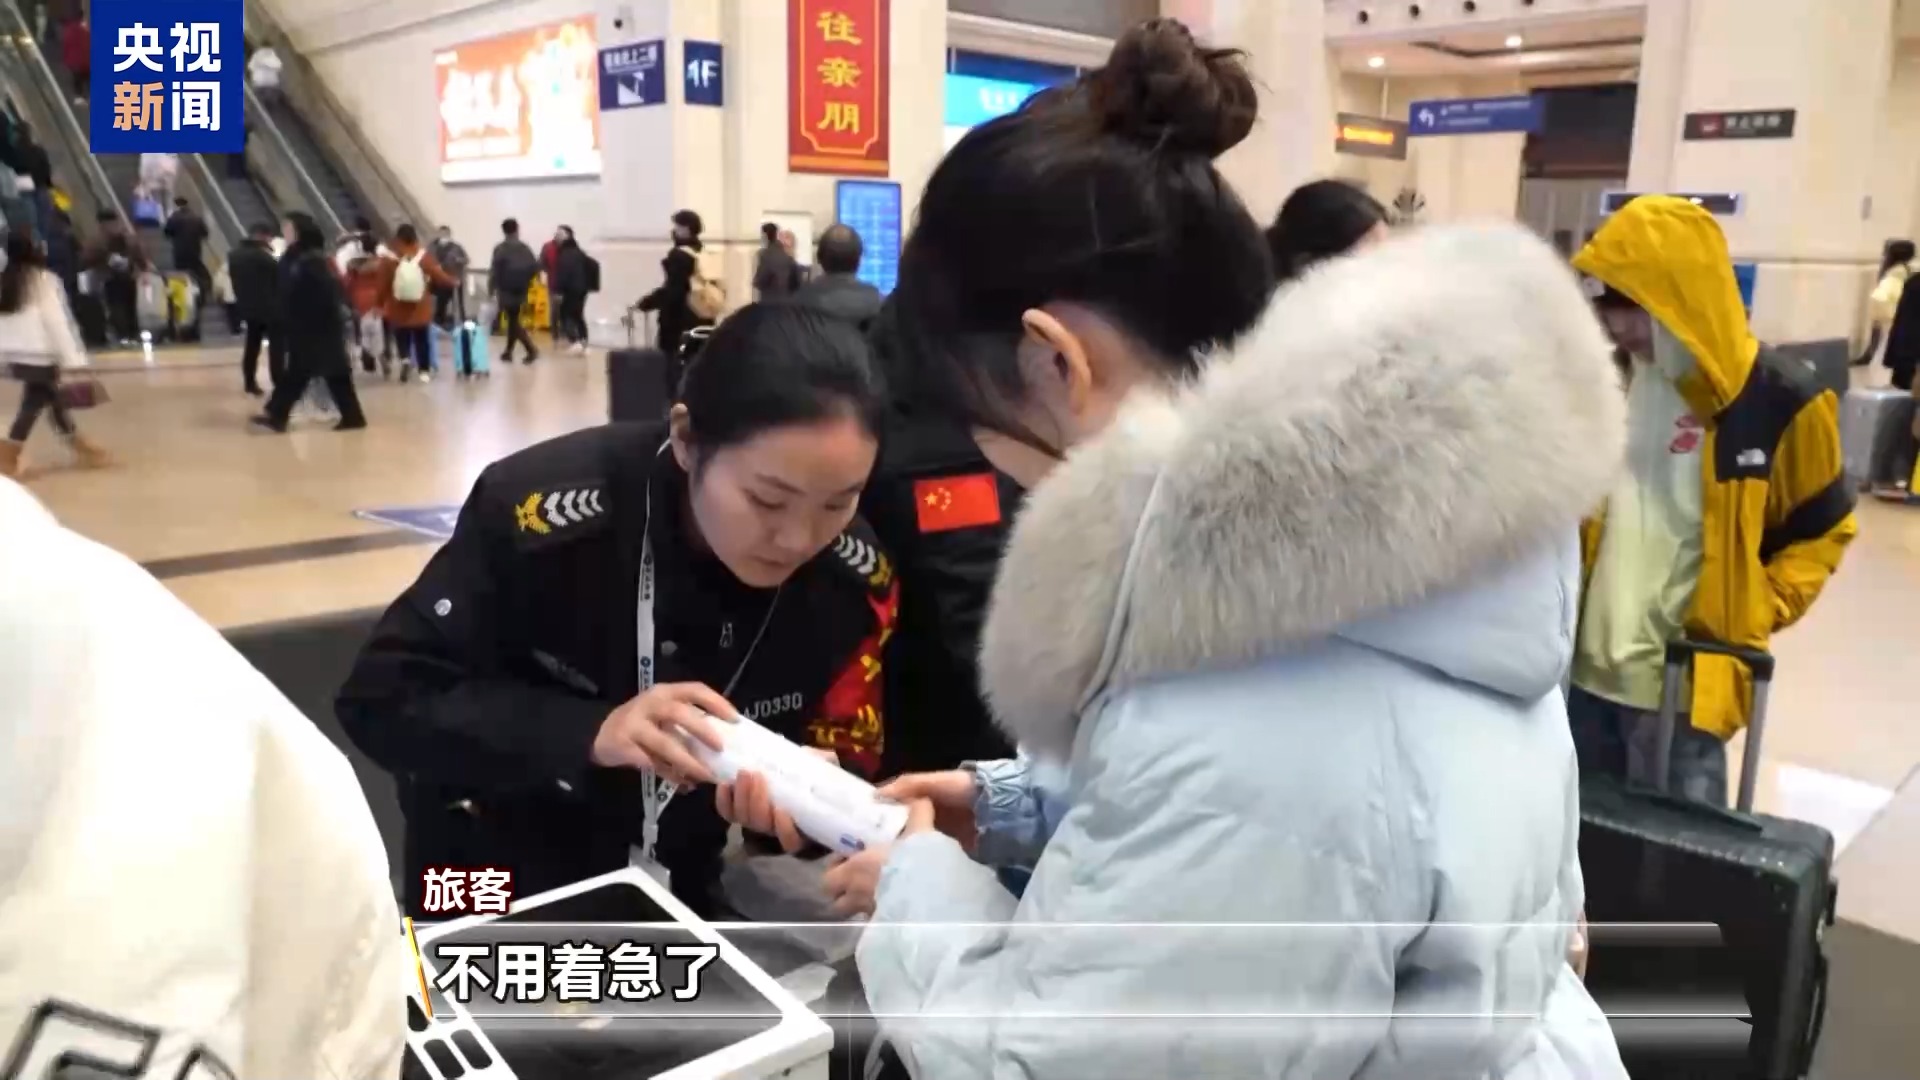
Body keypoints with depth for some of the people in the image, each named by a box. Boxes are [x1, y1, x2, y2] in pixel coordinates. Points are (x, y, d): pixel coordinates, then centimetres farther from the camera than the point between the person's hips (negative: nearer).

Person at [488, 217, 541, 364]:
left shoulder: (500, 249, -9)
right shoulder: (525, 248, 6)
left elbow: (495, 270, -13)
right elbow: (535, 267, 4)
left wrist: (491, 290, -9)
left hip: (506, 290, -5)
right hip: (521, 290, 5)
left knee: (513, 321, -5)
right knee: (513, 320, 17)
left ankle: (531, 349, -20)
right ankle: (508, 352, 21)